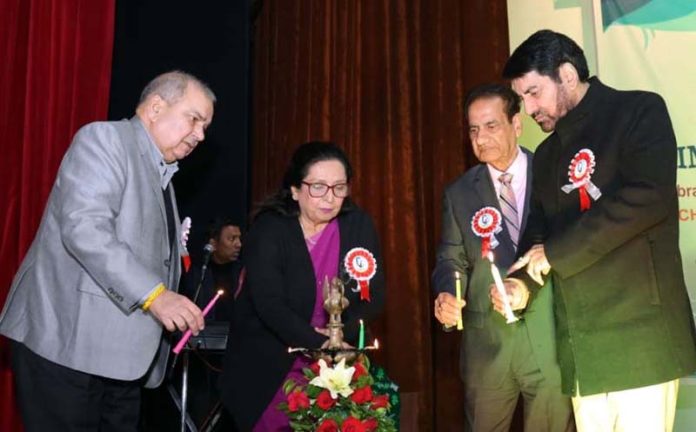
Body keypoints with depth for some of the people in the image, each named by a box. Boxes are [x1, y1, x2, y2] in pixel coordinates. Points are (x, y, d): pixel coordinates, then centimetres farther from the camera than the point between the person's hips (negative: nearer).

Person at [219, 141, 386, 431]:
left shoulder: (358, 225, -4)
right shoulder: (269, 230, -14)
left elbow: (374, 294, -3)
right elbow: (270, 304, -23)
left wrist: (341, 336, -19)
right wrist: (319, 345, -34)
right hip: (267, 364, -2)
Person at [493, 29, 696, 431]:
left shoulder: (639, 111, -2)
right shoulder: (546, 154, 18)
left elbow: (648, 197, -17)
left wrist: (554, 252, -12)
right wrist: (523, 282, -1)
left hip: (639, 333, -6)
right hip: (579, 344, 6)